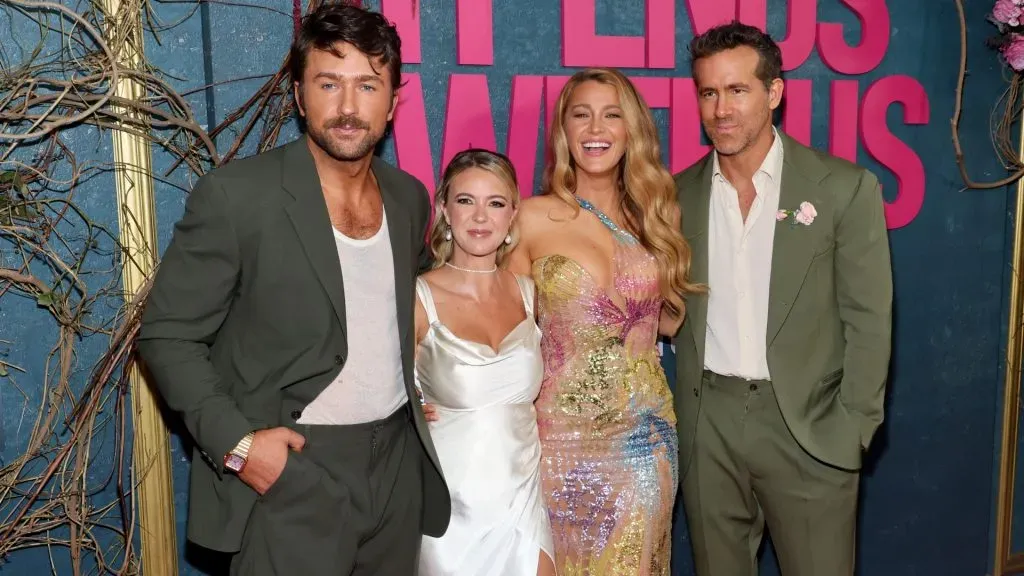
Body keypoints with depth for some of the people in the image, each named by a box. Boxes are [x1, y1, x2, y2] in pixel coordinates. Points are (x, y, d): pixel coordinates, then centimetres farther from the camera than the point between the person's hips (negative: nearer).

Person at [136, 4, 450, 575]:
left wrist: (423, 392, 8)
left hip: (398, 460, 5)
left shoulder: (409, 196, 4)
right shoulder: (235, 195, -13)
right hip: (290, 469, -5)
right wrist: (235, 442, -17)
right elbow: (167, 335, -9)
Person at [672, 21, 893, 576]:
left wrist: (851, 428, -8)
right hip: (707, 425, 3)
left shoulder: (845, 187, -5)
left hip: (808, 424, -2)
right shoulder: (681, 194, 4)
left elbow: (867, 319, -4)